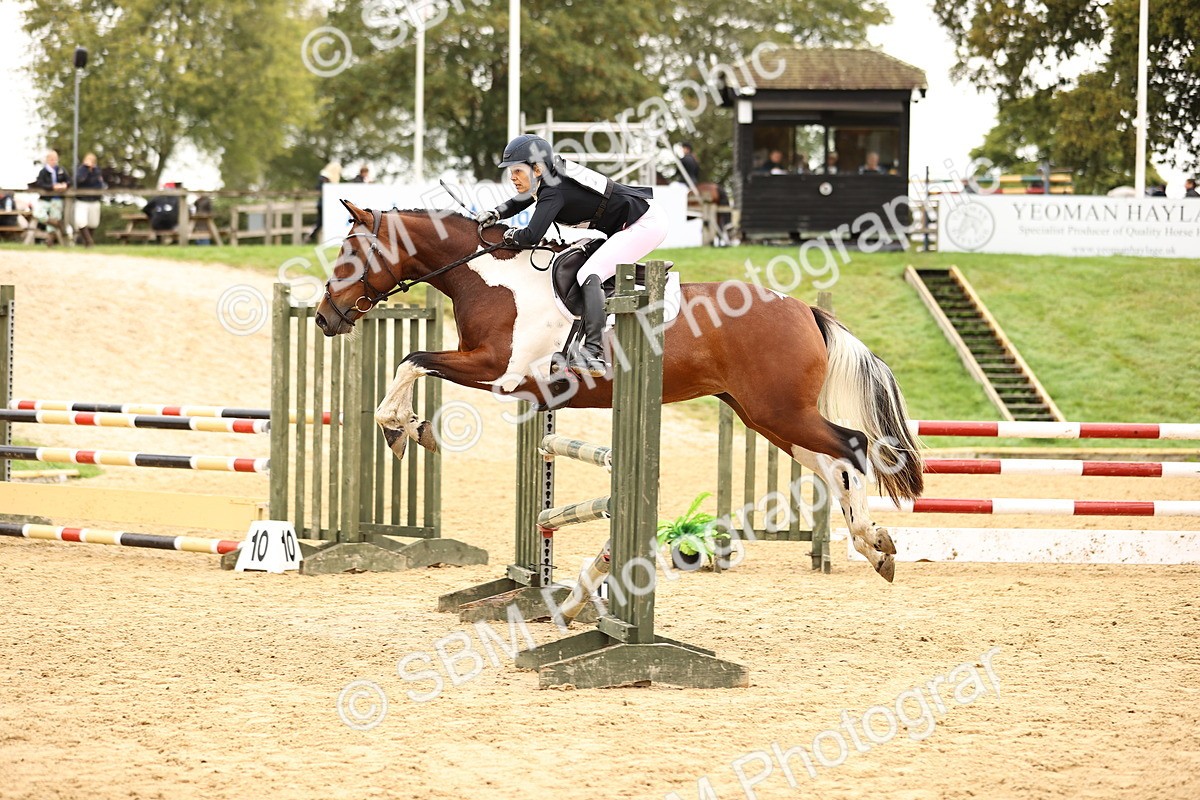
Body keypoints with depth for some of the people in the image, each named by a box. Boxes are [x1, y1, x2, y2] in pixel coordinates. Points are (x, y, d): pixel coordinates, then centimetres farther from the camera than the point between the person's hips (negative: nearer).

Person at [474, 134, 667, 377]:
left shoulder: (553, 191, -23)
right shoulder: (549, 180, 4)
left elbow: (532, 236, -34)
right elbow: (517, 203, 22)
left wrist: (512, 235, -13)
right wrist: (493, 215, 4)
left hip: (645, 224, -11)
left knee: (589, 275, -21)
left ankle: (594, 354, -31)